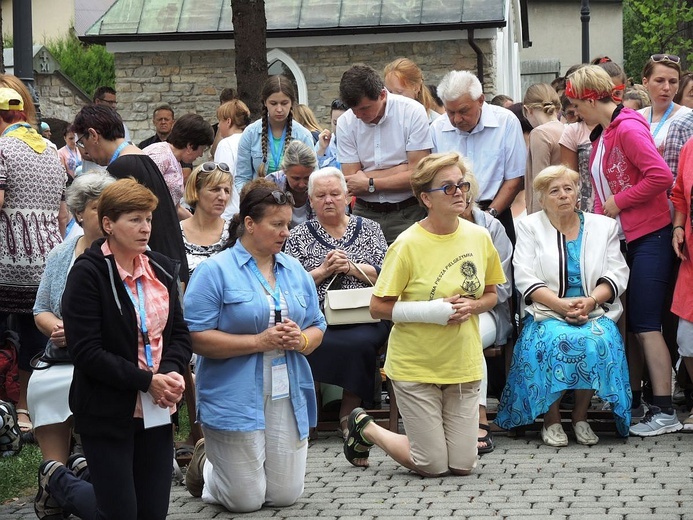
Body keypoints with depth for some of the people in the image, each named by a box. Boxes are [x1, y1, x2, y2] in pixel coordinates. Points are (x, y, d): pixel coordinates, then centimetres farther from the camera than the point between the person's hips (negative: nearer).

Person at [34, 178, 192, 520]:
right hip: (108, 412, -6)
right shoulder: (88, 273, -12)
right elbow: (86, 353, -17)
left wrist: (172, 371, -12)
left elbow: (180, 334, 9)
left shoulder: (162, 270, 7)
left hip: (157, 411, 6)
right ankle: (57, 480, 29)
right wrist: (147, 381, -21)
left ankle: (95, 479, 38)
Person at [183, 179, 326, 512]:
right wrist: (259, 342, -20)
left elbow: (317, 329, 13)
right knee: (246, 501, -1)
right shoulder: (215, 271, -8)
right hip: (235, 400, -5)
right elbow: (197, 338, -15)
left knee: (285, 496, 8)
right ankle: (204, 464, 30)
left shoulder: (295, 270, 10)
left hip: (289, 398, 6)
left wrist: (301, 340, -11)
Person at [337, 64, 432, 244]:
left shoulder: (412, 112, -6)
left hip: (407, 215, -2)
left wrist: (370, 184, -6)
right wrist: (403, 169, -8)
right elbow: (351, 181, -4)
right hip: (365, 214, 2)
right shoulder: (345, 123, 2)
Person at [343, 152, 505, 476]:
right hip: (416, 365, -5)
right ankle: (364, 427, 24)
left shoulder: (479, 237, 1)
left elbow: (490, 294, 14)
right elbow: (378, 307, -11)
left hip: (464, 364, 5)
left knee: (462, 466, 3)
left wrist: (472, 306, -9)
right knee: (433, 467, -1)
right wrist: (433, 311, -20)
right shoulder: (408, 245, -14)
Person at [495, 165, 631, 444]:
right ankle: (551, 419, -19)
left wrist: (590, 301, -15)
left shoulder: (603, 226, 14)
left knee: (598, 340, -32)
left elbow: (617, 274, 6)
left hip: (594, 311, 1)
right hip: (546, 312, -1)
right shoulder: (530, 227, 10)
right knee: (554, 340, -35)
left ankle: (581, 415, -14)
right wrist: (560, 304, -17)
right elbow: (525, 277, -2)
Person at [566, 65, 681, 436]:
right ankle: (631, 399, 18)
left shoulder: (628, 129, -16)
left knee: (645, 325, -11)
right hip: (621, 238, 9)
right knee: (629, 324, 11)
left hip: (649, 237, -9)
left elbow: (661, 176, -25)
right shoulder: (602, 134, 12)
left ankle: (664, 412, -9)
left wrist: (618, 202, -16)